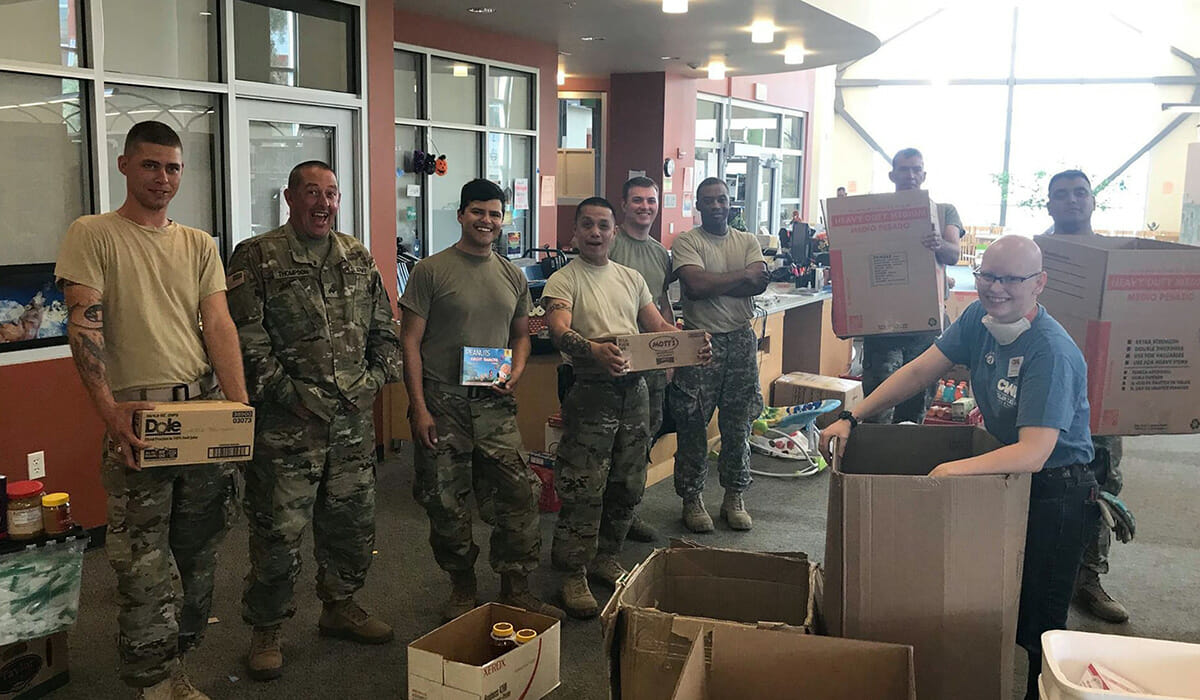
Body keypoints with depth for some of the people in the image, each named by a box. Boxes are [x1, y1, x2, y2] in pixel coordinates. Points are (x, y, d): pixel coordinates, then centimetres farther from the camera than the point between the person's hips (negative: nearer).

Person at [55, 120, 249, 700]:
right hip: (136, 412, -5)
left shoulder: (199, 245, 14)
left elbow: (219, 325, 5)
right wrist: (108, 409, -21)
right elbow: (84, 325, -9)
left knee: (199, 548, 11)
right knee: (143, 556, -2)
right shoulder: (92, 235, 0)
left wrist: (238, 403, -8)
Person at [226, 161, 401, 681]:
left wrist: (379, 375, 4)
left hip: (354, 421, 6)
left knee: (351, 521, 16)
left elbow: (384, 326, 18)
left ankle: (340, 607, 35)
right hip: (287, 423, -5)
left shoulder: (359, 258, 12)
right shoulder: (257, 258, -5)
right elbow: (246, 337, -12)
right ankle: (265, 632, 16)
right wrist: (286, 393, -16)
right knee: (278, 531, 0)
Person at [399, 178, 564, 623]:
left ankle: (515, 590, 11)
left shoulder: (513, 276, 11)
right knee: (445, 499, 5)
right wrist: (419, 407, -11)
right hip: (442, 401, -3)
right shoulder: (432, 271, -4)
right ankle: (462, 589, 24)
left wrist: (516, 371, 0)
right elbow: (410, 341, -5)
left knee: (520, 491, -3)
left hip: (494, 402, 4)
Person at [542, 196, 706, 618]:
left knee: (627, 487, 13)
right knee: (583, 490, -6)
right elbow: (558, 331, -20)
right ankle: (573, 575, 5)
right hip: (591, 392, -6)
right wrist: (593, 350, -41)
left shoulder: (631, 278, 16)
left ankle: (605, 559, 30)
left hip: (634, 390, 6)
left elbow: (658, 326, 14)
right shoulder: (563, 281, -3)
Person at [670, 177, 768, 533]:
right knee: (692, 424, 1)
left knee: (738, 423, 9)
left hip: (741, 339, 4)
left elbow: (760, 284, -6)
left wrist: (712, 284, -13)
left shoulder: (748, 241, 11)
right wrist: (743, 275, -8)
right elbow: (694, 285, -19)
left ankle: (734, 497, 22)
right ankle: (692, 499, 14)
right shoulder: (686, 242, -2)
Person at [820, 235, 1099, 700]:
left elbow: (1033, 453, -34)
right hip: (1007, 474, 7)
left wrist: (956, 469, -45)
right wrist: (851, 418, -6)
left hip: (1056, 495, -7)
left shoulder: (1051, 352, -27)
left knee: (1036, 627, -1)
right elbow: (919, 371, 1)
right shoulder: (980, 318, -4)